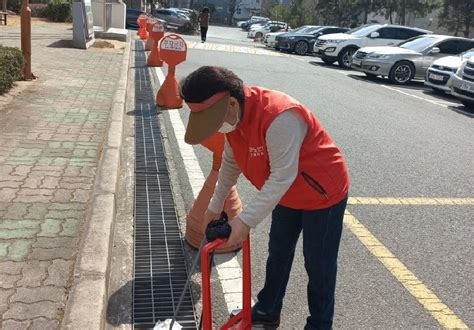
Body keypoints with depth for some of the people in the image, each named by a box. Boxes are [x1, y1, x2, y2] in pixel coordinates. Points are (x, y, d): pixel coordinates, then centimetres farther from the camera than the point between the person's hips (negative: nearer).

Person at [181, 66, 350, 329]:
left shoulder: (279, 117, -37)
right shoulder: (233, 116, -9)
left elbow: (282, 176, -34)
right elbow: (231, 164, 6)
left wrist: (246, 220, -32)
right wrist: (216, 206, 10)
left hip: (323, 193, -8)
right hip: (288, 194, 8)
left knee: (319, 265, 6)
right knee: (278, 254, 20)